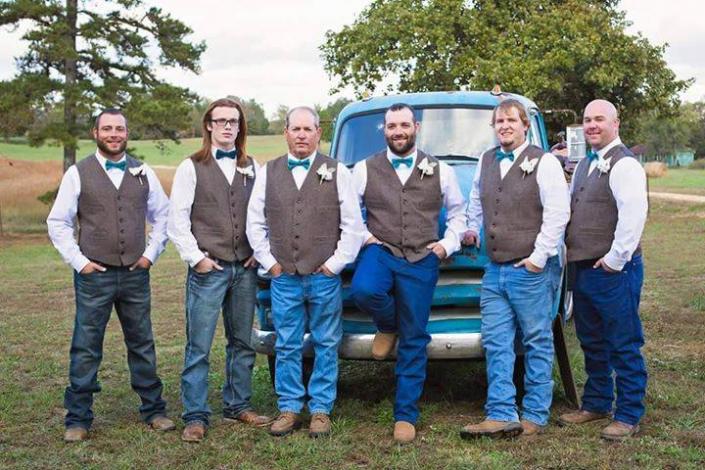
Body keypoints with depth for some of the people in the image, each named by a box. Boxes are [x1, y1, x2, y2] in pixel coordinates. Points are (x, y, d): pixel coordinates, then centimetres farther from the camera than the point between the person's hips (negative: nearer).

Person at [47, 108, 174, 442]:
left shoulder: (144, 173, 8)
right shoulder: (78, 174, 0)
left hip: (135, 274, 3)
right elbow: (57, 223, 2)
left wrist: (151, 254, 6)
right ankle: (78, 420, 12)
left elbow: (162, 216, 16)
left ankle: (153, 410, 22)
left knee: (143, 345, 10)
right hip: (93, 275, -2)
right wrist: (79, 261, -5)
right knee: (85, 350, 2)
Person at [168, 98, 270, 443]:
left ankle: (237, 406, 24)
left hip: (245, 269, 4)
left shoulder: (252, 168, 11)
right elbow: (177, 220, -3)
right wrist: (196, 258, -8)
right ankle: (195, 417, 6)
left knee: (242, 343, 11)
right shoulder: (192, 167, 0)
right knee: (198, 346, -2)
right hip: (208, 269, -4)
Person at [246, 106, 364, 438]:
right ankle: (289, 409, 18)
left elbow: (352, 224, 2)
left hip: (324, 277, -1)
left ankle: (321, 410, 15)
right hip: (283, 277, 2)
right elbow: (254, 223, 11)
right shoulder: (268, 173, 9)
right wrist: (269, 262, 3)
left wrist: (335, 263, -4)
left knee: (325, 347, 4)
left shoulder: (336, 172, 3)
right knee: (287, 348, 7)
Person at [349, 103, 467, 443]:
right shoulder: (365, 170, 6)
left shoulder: (440, 171, 8)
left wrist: (448, 244, 5)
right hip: (380, 252, 0)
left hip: (422, 261, 1)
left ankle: (406, 415, 13)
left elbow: (458, 211, 19)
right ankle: (388, 325, 2)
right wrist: (364, 236, -2)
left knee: (414, 342, 1)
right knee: (364, 290, -35)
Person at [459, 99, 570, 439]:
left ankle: (535, 417, 10)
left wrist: (539, 257, -13)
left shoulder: (544, 162, -4)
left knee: (537, 344, 3)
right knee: (495, 344, 3)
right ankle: (501, 416, 5)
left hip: (532, 270, -6)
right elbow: (475, 200, 31)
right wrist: (471, 230, 20)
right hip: (494, 270, 6)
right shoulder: (485, 161, 14)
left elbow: (557, 213, -11)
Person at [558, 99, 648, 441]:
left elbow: (634, 215, -21)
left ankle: (629, 416, 8)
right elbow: (571, 211, 23)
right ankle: (596, 405, 30)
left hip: (614, 271, -9)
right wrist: (571, 252, 12)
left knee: (624, 347, 0)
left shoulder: (624, 164, -11)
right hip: (584, 269, 9)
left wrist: (615, 259, -18)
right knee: (592, 343, 18)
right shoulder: (585, 165, 17)